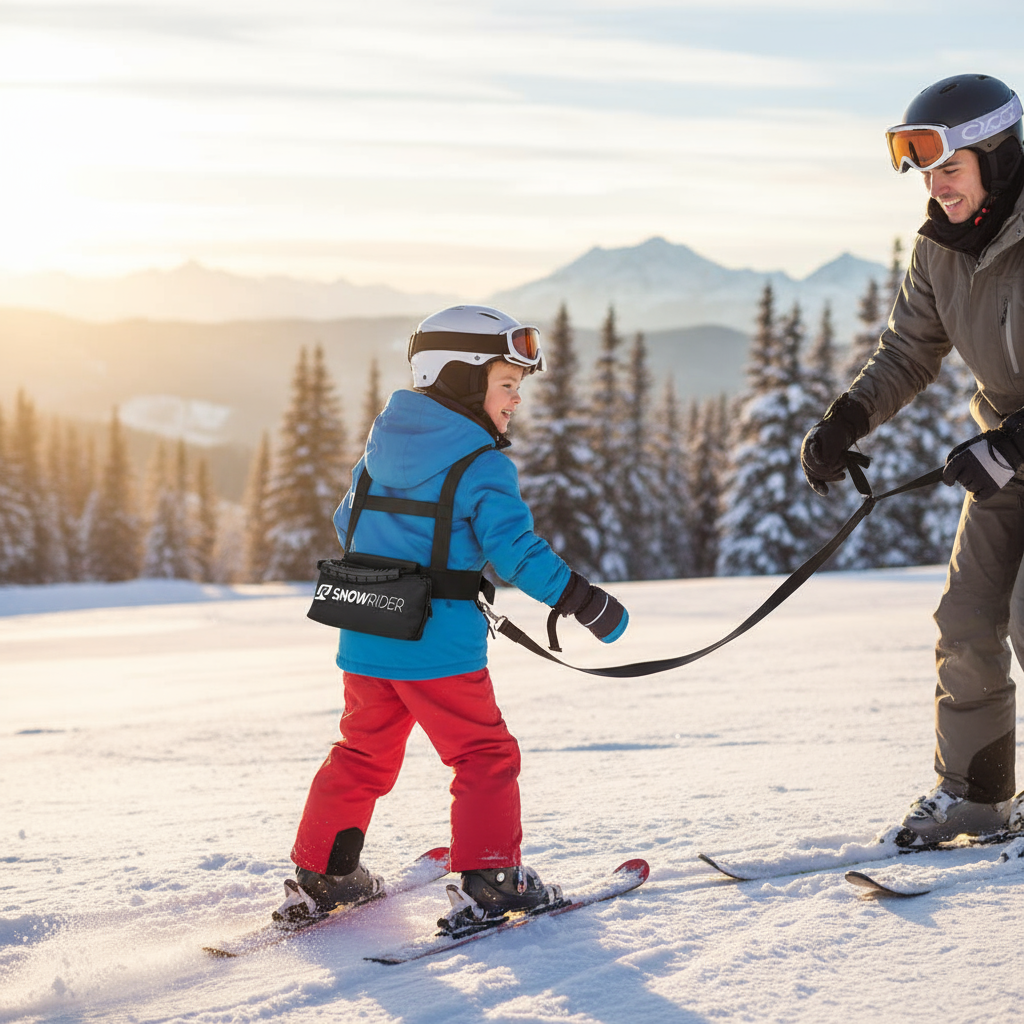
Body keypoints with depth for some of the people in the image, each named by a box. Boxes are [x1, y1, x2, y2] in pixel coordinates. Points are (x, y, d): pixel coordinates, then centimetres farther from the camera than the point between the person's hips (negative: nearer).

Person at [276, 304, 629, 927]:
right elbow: (514, 548, -19)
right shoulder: (483, 467, -11)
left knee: (363, 754, 18)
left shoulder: (382, 443, 10)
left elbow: (348, 522, 19)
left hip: (364, 641, 7)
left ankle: (320, 876, 20)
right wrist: (584, 601, -15)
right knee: (485, 755, 7)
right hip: (439, 646, -7)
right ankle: (490, 876, 4)